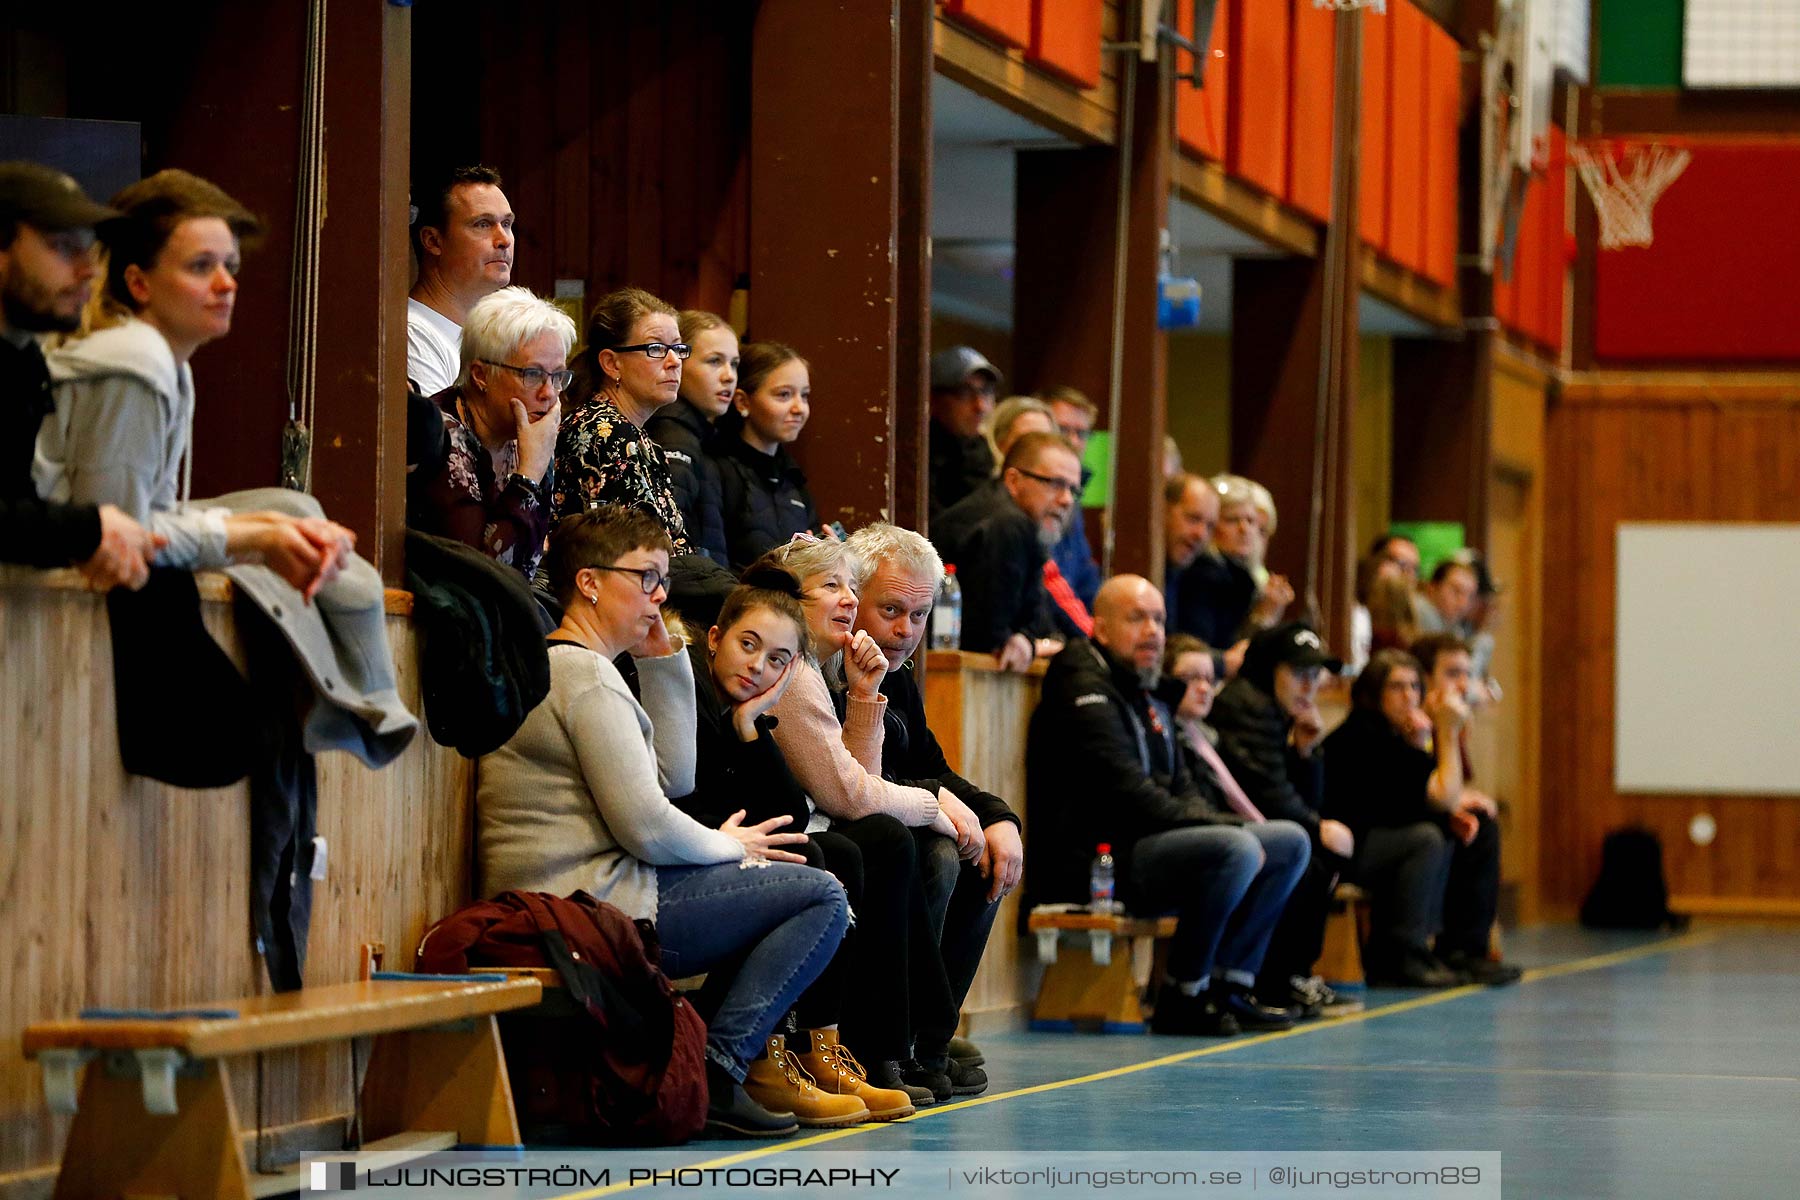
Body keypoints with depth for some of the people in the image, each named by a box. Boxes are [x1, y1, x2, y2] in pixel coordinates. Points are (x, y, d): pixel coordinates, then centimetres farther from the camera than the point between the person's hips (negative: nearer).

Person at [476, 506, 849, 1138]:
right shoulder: (588, 676, -13)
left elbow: (672, 776, 20)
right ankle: (716, 1067, -16)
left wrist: (662, 661, 15)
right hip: (594, 912, -11)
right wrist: (728, 846, 0)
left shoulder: (556, 667, 21)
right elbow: (647, 825, -19)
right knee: (822, 897, -7)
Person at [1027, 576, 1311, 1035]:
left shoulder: (1151, 697, 22)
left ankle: (1230, 985, 2)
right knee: (1236, 850, -31)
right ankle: (1181, 998, -19)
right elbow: (1127, 792, -19)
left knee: (1290, 843, 8)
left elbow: (1181, 787, 22)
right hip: (1094, 863, -10)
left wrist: (1226, 824, -1)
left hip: (1150, 844, 10)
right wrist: (1225, 826, -17)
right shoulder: (1085, 687, -10)